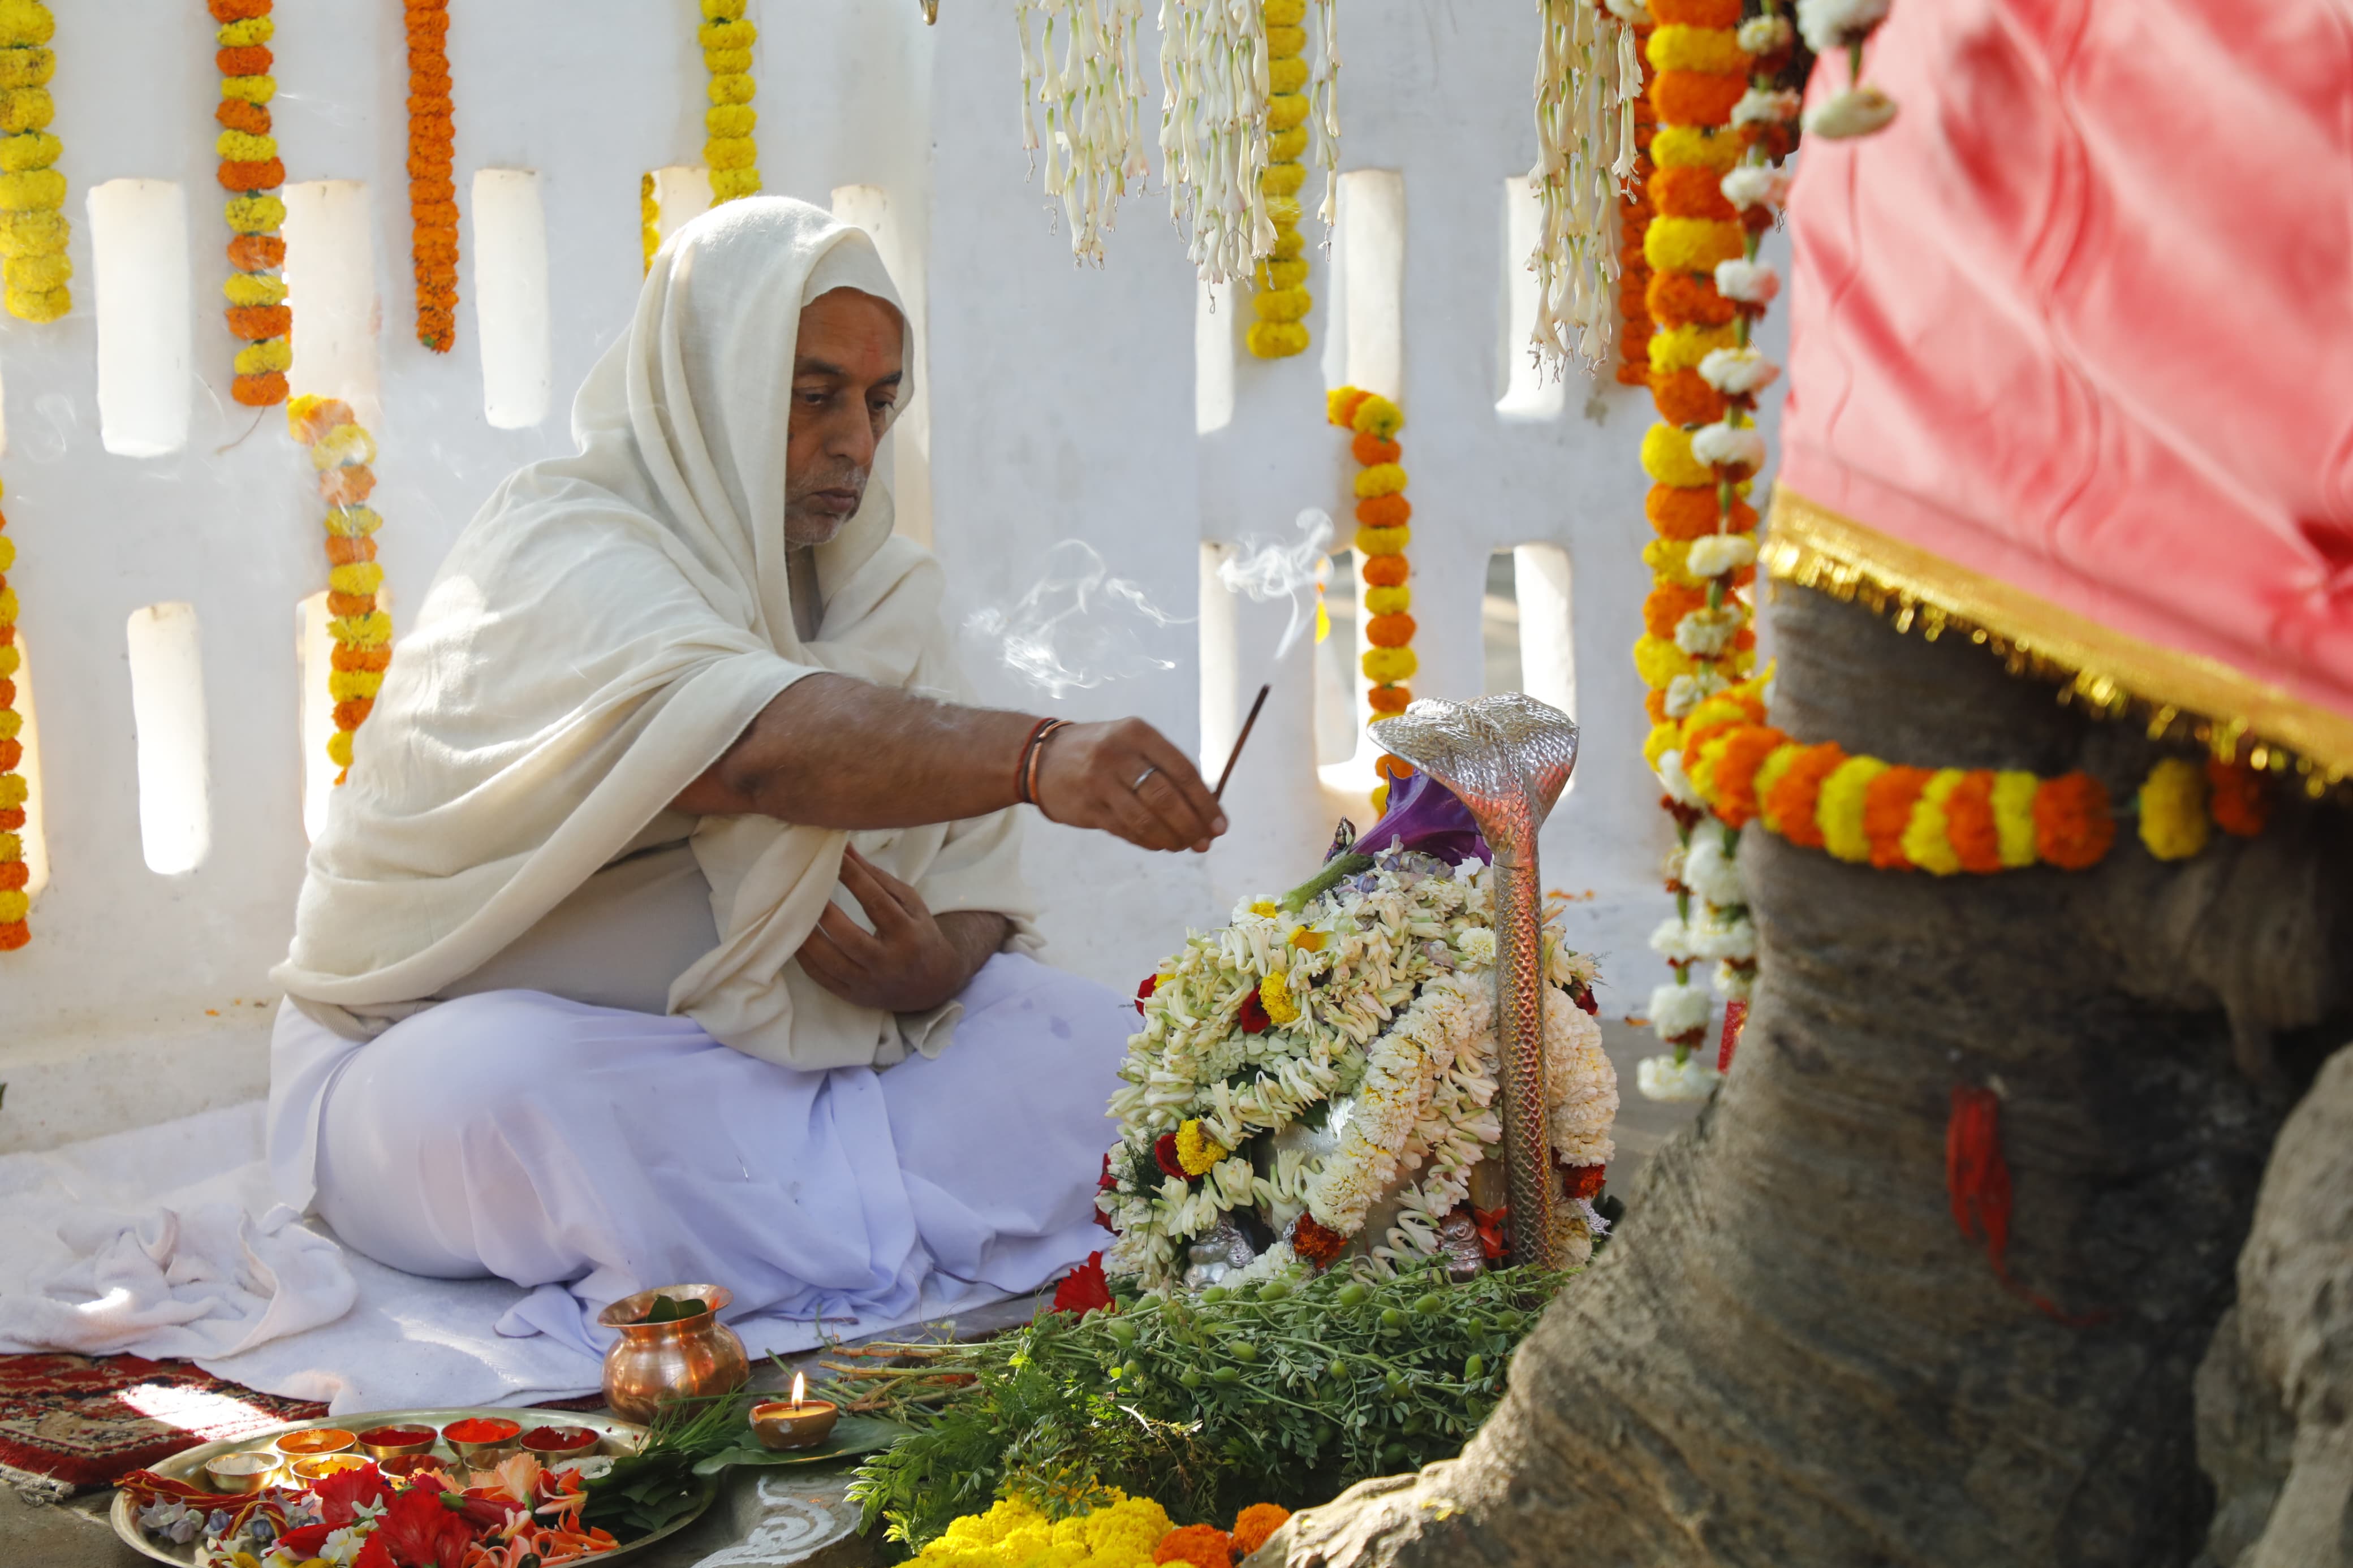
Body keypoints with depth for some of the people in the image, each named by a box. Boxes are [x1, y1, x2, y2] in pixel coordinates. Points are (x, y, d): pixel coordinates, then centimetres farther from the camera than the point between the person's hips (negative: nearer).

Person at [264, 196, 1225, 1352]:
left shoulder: (871, 581, 7)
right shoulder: (560, 542, -17)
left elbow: (971, 861, 3)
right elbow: (747, 746, -38)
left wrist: (940, 965, -22)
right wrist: (1036, 756, -53)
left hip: (731, 1068, 6)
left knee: (1076, 1032, -13)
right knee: (501, 1085, -40)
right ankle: (937, 1223, -27)